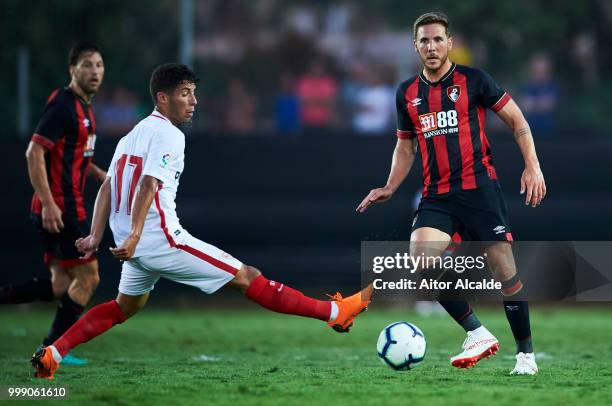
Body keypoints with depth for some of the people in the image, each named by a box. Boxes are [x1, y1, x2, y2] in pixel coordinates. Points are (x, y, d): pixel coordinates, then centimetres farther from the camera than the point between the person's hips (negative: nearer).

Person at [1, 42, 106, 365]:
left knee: (61, 286, 8)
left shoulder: (83, 107, 16)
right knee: (87, 278, -2)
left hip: (68, 208, 10)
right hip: (57, 209, -10)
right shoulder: (62, 105, -14)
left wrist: (103, 177, 20)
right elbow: (34, 152, -20)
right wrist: (48, 203, -25)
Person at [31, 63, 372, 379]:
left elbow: (107, 188, 15)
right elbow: (148, 185, -24)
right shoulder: (168, 134, -11)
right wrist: (134, 237, -31)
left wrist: (96, 236, 13)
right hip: (162, 239, -9)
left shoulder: (134, 134, 16)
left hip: (137, 246, 9)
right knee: (247, 277, -7)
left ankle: (52, 355, 22)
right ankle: (335, 312, -6)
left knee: (126, 307, 31)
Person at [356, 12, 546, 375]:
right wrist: (390, 189, 10)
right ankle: (478, 335, -7)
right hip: (437, 196, 4)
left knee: (504, 269, -7)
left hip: (479, 188, -3)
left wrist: (532, 165, -7)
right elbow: (406, 146, 22)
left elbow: (517, 119, 3)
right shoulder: (407, 93, 11)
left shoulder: (473, 80, -1)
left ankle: (526, 354, 8)